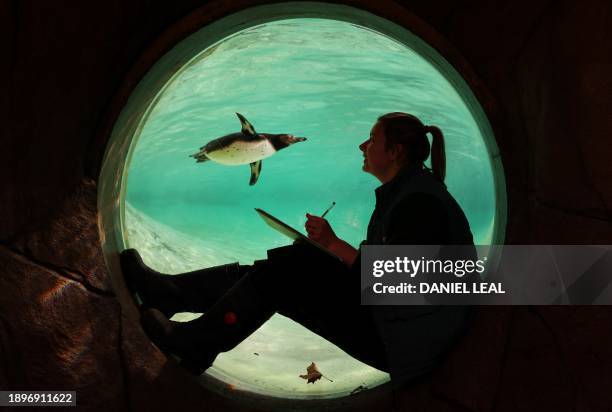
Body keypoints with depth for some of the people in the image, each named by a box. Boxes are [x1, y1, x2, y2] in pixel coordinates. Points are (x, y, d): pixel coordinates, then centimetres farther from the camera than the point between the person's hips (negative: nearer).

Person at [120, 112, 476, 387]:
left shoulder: (419, 201, -20)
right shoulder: (401, 191, 11)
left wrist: (335, 244, -19)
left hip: (402, 342, -9)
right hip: (383, 316, 9)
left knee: (285, 270, -12)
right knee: (283, 268, 1)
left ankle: (197, 345, 1)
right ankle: (174, 292, 8)